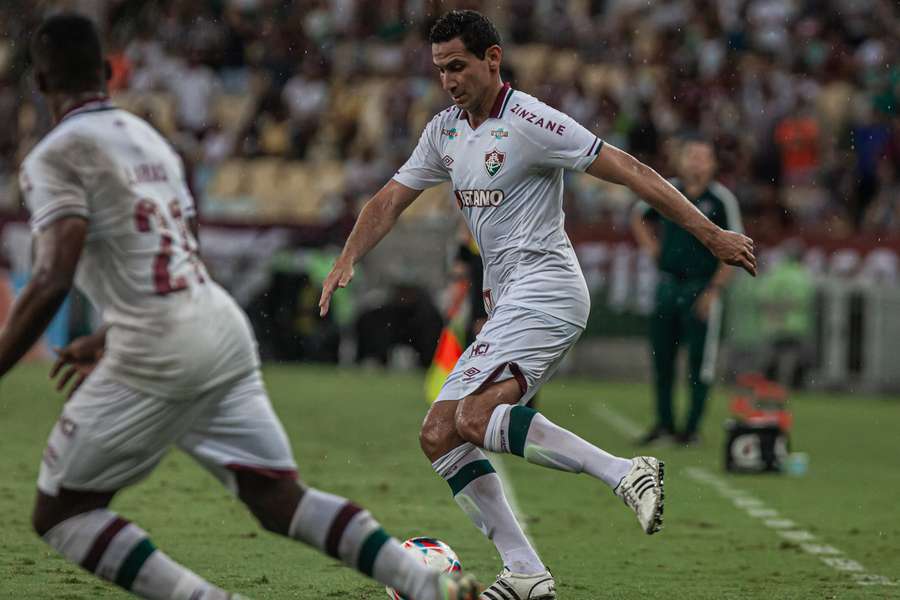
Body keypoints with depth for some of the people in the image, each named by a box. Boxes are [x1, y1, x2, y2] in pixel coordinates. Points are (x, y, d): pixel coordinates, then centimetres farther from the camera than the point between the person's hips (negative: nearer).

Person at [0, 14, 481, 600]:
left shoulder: (56, 157, -5)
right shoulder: (149, 137, 20)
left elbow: (52, 282, -17)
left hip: (159, 354, -7)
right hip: (225, 326, 7)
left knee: (59, 513, 4)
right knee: (282, 501, 11)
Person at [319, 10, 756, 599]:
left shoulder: (529, 121, -11)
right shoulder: (445, 130, 13)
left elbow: (627, 169, -11)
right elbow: (391, 201, 18)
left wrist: (711, 233, -13)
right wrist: (347, 261, 0)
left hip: (546, 289, -9)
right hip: (506, 303, 9)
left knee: (474, 416, -28)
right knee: (439, 434, 1)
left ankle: (625, 472, -27)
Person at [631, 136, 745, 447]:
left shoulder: (721, 199, -6)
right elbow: (638, 216, 26)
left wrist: (714, 290, -12)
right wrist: (650, 246, 11)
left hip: (702, 288, -5)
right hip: (667, 284, 5)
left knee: (700, 360, -3)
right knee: (661, 357, 8)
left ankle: (692, 428, 5)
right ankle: (664, 424, 18)